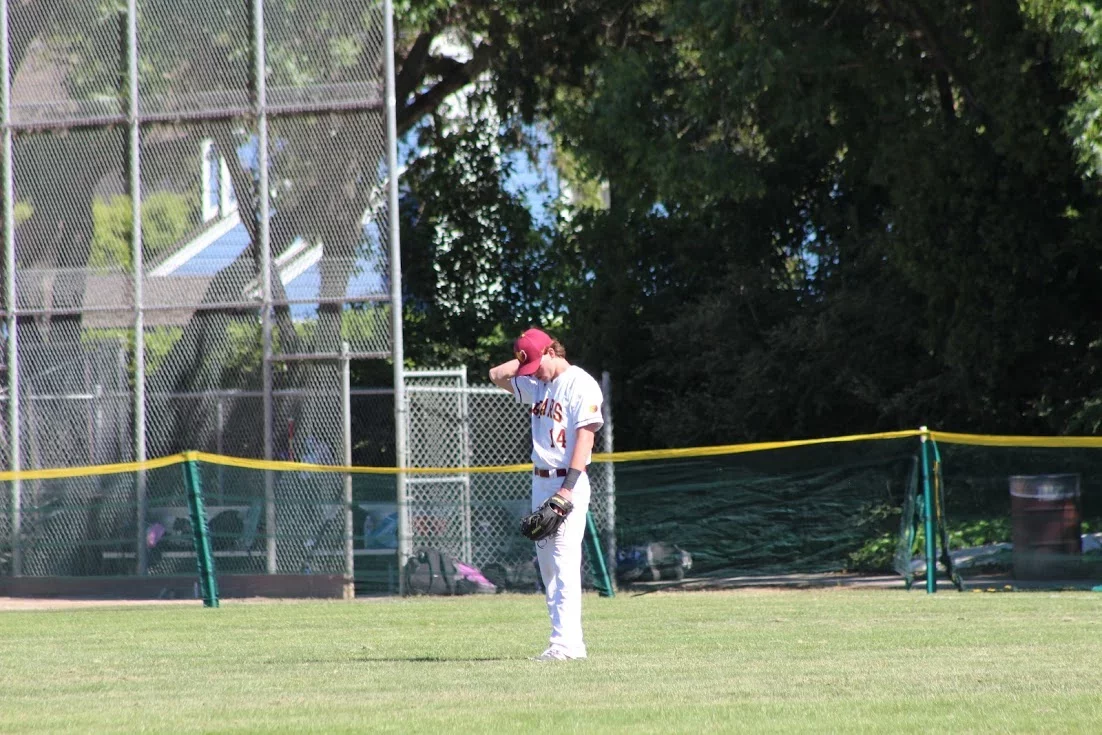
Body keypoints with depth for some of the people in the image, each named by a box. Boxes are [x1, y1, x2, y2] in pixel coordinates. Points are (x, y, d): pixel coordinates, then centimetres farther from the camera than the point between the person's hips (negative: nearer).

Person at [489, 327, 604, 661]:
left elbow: (585, 437, -16)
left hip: (568, 481, -9)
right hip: (541, 480, 9)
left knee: (565, 564, -14)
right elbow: (497, 375, 24)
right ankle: (571, 642, 7)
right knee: (546, 564, 6)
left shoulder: (580, 384, -10)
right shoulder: (537, 384, 14)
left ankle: (566, 643, -18)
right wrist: (524, 358, 11)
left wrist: (568, 490, -21)